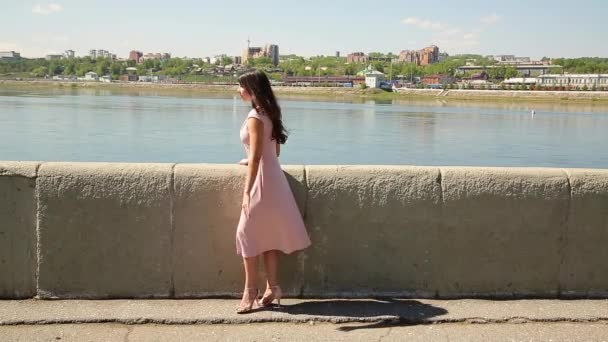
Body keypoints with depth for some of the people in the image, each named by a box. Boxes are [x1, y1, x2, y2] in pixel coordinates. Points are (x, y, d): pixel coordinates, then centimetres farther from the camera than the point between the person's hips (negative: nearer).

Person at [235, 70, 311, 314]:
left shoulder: (255, 117, -16)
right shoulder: (269, 113, 11)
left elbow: (256, 157, -21)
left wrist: (247, 192, -21)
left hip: (261, 181, -9)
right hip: (272, 176, 9)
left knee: (247, 234, 0)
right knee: (268, 235, 13)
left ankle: (251, 291, 6)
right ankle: (272, 287, 18)